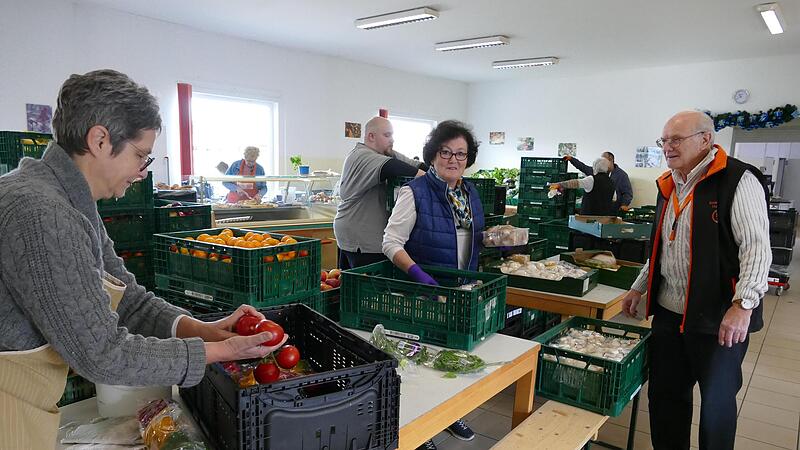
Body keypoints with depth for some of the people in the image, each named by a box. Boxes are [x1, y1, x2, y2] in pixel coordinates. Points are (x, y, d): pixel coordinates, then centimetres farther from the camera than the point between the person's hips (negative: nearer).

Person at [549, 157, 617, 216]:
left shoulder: (592, 180, -10)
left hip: (591, 214, -6)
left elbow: (577, 183, -23)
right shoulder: (611, 182, 11)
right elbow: (614, 199, 23)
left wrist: (560, 184, -26)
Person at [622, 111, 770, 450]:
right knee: (664, 393, 15)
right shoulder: (669, 185, 12)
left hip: (719, 319, -7)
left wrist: (743, 304, -27)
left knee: (717, 400, 10)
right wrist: (640, 288, 19)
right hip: (668, 313, 7)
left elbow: (756, 246, -17)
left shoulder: (737, 180, -10)